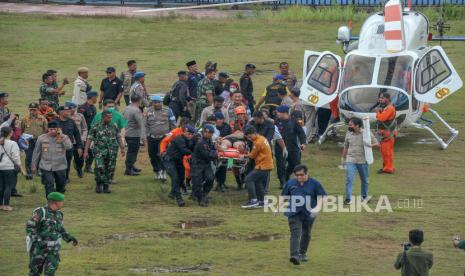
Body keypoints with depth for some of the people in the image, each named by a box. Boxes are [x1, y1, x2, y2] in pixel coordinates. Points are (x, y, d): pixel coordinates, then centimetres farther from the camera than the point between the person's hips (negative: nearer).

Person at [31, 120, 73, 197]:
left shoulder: (64, 138, -3)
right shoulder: (42, 138, 0)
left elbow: (69, 147, -23)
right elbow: (36, 153, 8)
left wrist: (61, 136, -23)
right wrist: (34, 165, 9)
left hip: (60, 167, 1)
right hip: (46, 167, -1)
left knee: (61, 185, 14)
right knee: (49, 186, -10)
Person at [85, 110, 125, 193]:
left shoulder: (114, 127, 10)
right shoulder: (96, 128, 0)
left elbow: (119, 138, 17)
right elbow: (89, 139, -1)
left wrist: (122, 148, 11)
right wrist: (86, 151, -7)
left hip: (112, 152, 3)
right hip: (100, 151, -3)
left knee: (110, 169, 1)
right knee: (100, 168, -18)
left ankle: (106, 186, 14)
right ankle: (98, 184, 3)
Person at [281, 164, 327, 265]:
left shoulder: (314, 184, -2)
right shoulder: (290, 183, 5)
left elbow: (321, 197, -4)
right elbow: (284, 197, 16)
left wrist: (318, 207, -21)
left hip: (309, 214, 1)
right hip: (294, 213, -1)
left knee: (306, 234, 13)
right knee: (295, 233, -14)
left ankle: (302, 253, 31)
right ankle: (295, 255, -24)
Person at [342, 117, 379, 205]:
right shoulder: (349, 134, 2)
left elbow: (376, 143, -2)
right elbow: (346, 147, 13)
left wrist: (370, 145, -23)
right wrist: (343, 158, 15)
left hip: (363, 161, -1)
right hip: (351, 160, 1)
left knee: (364, 180, 15)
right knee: (349, 179, -11)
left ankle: (365, 196, 35)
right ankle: (348, 199, -7)